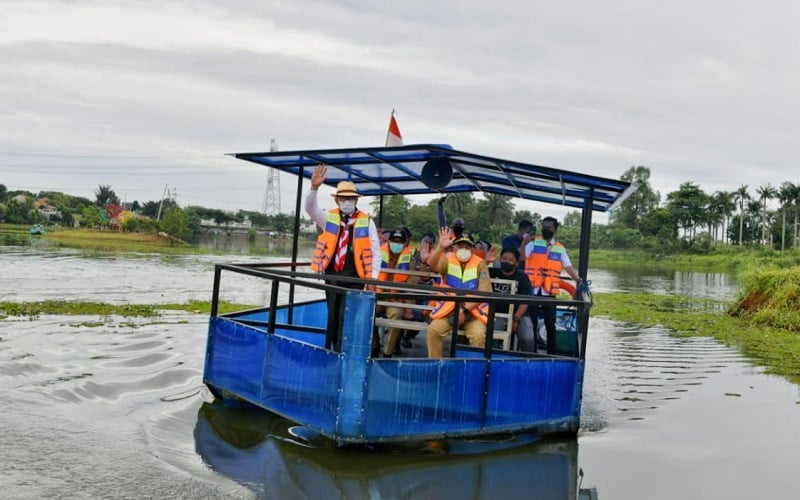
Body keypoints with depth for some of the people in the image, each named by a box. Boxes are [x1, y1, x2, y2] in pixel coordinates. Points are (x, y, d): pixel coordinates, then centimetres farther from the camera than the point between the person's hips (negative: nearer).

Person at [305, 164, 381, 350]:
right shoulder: (329, 218, 7)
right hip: (332, 275, 3)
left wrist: (373, 277, -5)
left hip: (354, 278, -3)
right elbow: (310, 208, -9)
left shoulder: (366, 221, 0)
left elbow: (375, 251, 1)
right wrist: (314, 187, -26)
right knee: (332, 317, 10)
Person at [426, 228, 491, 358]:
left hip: (473, 312, -1)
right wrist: (440, 247, -37)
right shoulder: (448, 260, 3)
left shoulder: (480, 264, 0)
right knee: (434, 329, -24)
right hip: (448, 310, 1)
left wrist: (465, 310, -16)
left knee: (479, 335, -28)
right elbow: (433, 265, -20)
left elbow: (484, 293, -6)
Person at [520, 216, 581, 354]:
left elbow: (568, 267, 11)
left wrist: (578, 280, -2)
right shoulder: (533, 243, 2)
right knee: (531, 323, 4)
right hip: (532, 290, -2)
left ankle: (551, 353, 12)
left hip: (549, 292, 2)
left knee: (551, 325, 6)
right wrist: (524, 244, -30)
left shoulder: (560, 248, 11)